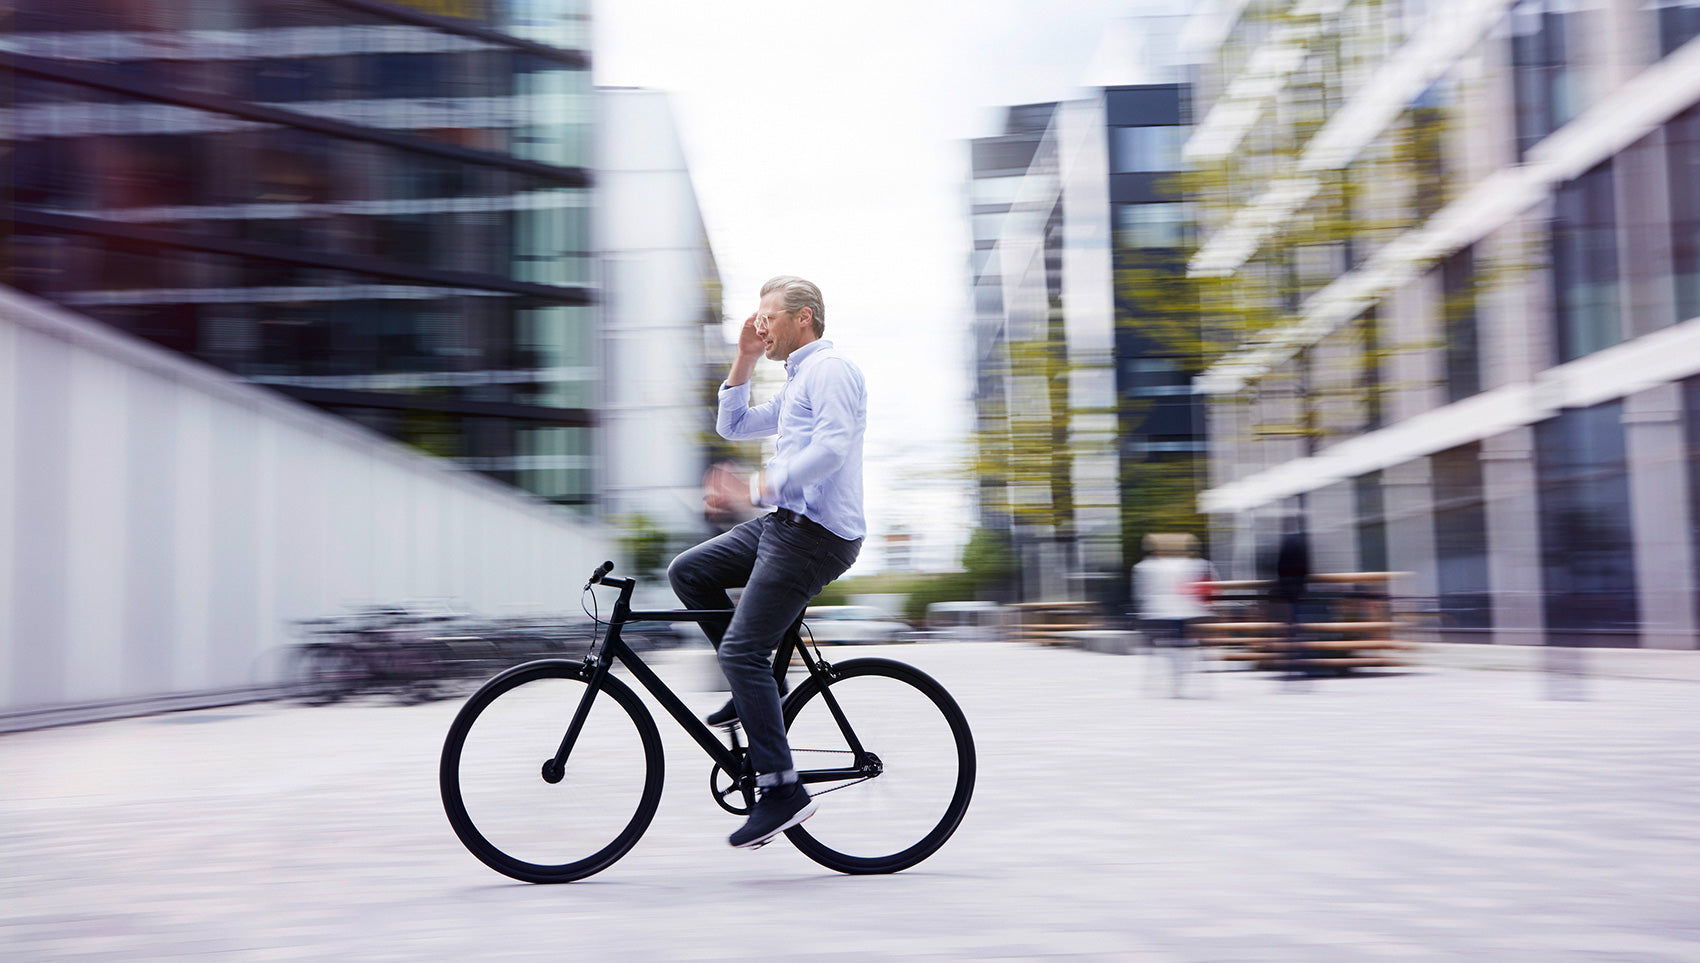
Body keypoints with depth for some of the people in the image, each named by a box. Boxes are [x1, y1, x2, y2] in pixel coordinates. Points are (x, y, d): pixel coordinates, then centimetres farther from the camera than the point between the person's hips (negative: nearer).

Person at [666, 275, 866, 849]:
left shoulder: (831, 369, -8)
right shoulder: (796, 384, 24)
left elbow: (833, 446, -24)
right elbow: (733, 427, 26)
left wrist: (762, 486, -22)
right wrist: (744, 361, 16)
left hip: (815, 534, -10)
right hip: (782, 523, 10)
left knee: (741, 650, -13)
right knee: (688, 572, 9)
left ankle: (781, 789, -8)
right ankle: (755, 685, 13)